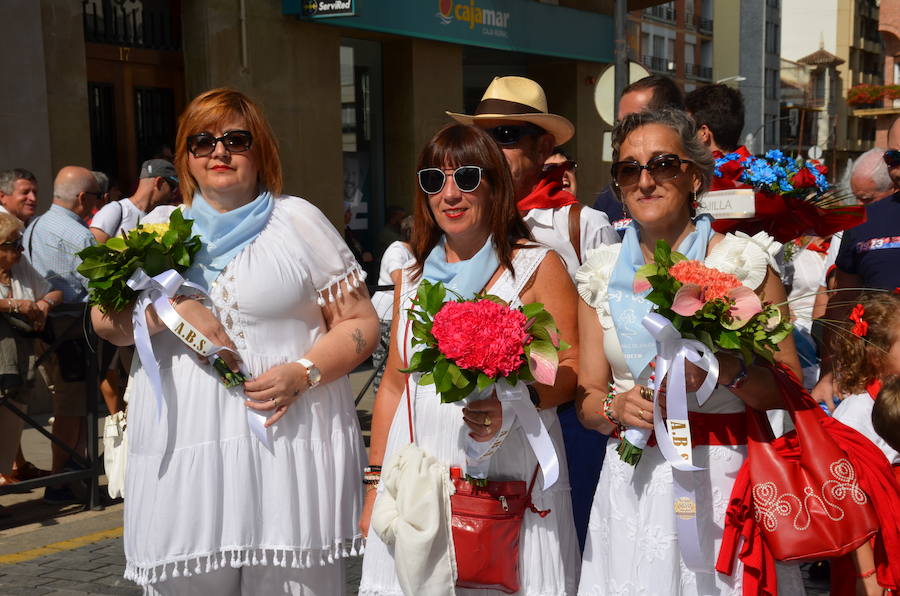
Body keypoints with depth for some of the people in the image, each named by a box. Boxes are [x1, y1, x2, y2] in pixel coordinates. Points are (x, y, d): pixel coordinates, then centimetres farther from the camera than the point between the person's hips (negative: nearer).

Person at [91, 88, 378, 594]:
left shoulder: (299, 220, 5)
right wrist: (170, 310, -10)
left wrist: (303, 373, -13)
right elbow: (105, 321, 9)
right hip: (184, 445, 2)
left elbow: (361, 323, 3)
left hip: (289, 435, -2)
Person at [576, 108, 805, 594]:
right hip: (633, 484, 3)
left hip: (724, 479, -2)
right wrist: (617, 407, -11)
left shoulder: (742, 260, -3)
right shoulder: (603, 273, 6)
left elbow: (790, 386, -4)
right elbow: (587, 397, 9)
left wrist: (723, 368, -21)